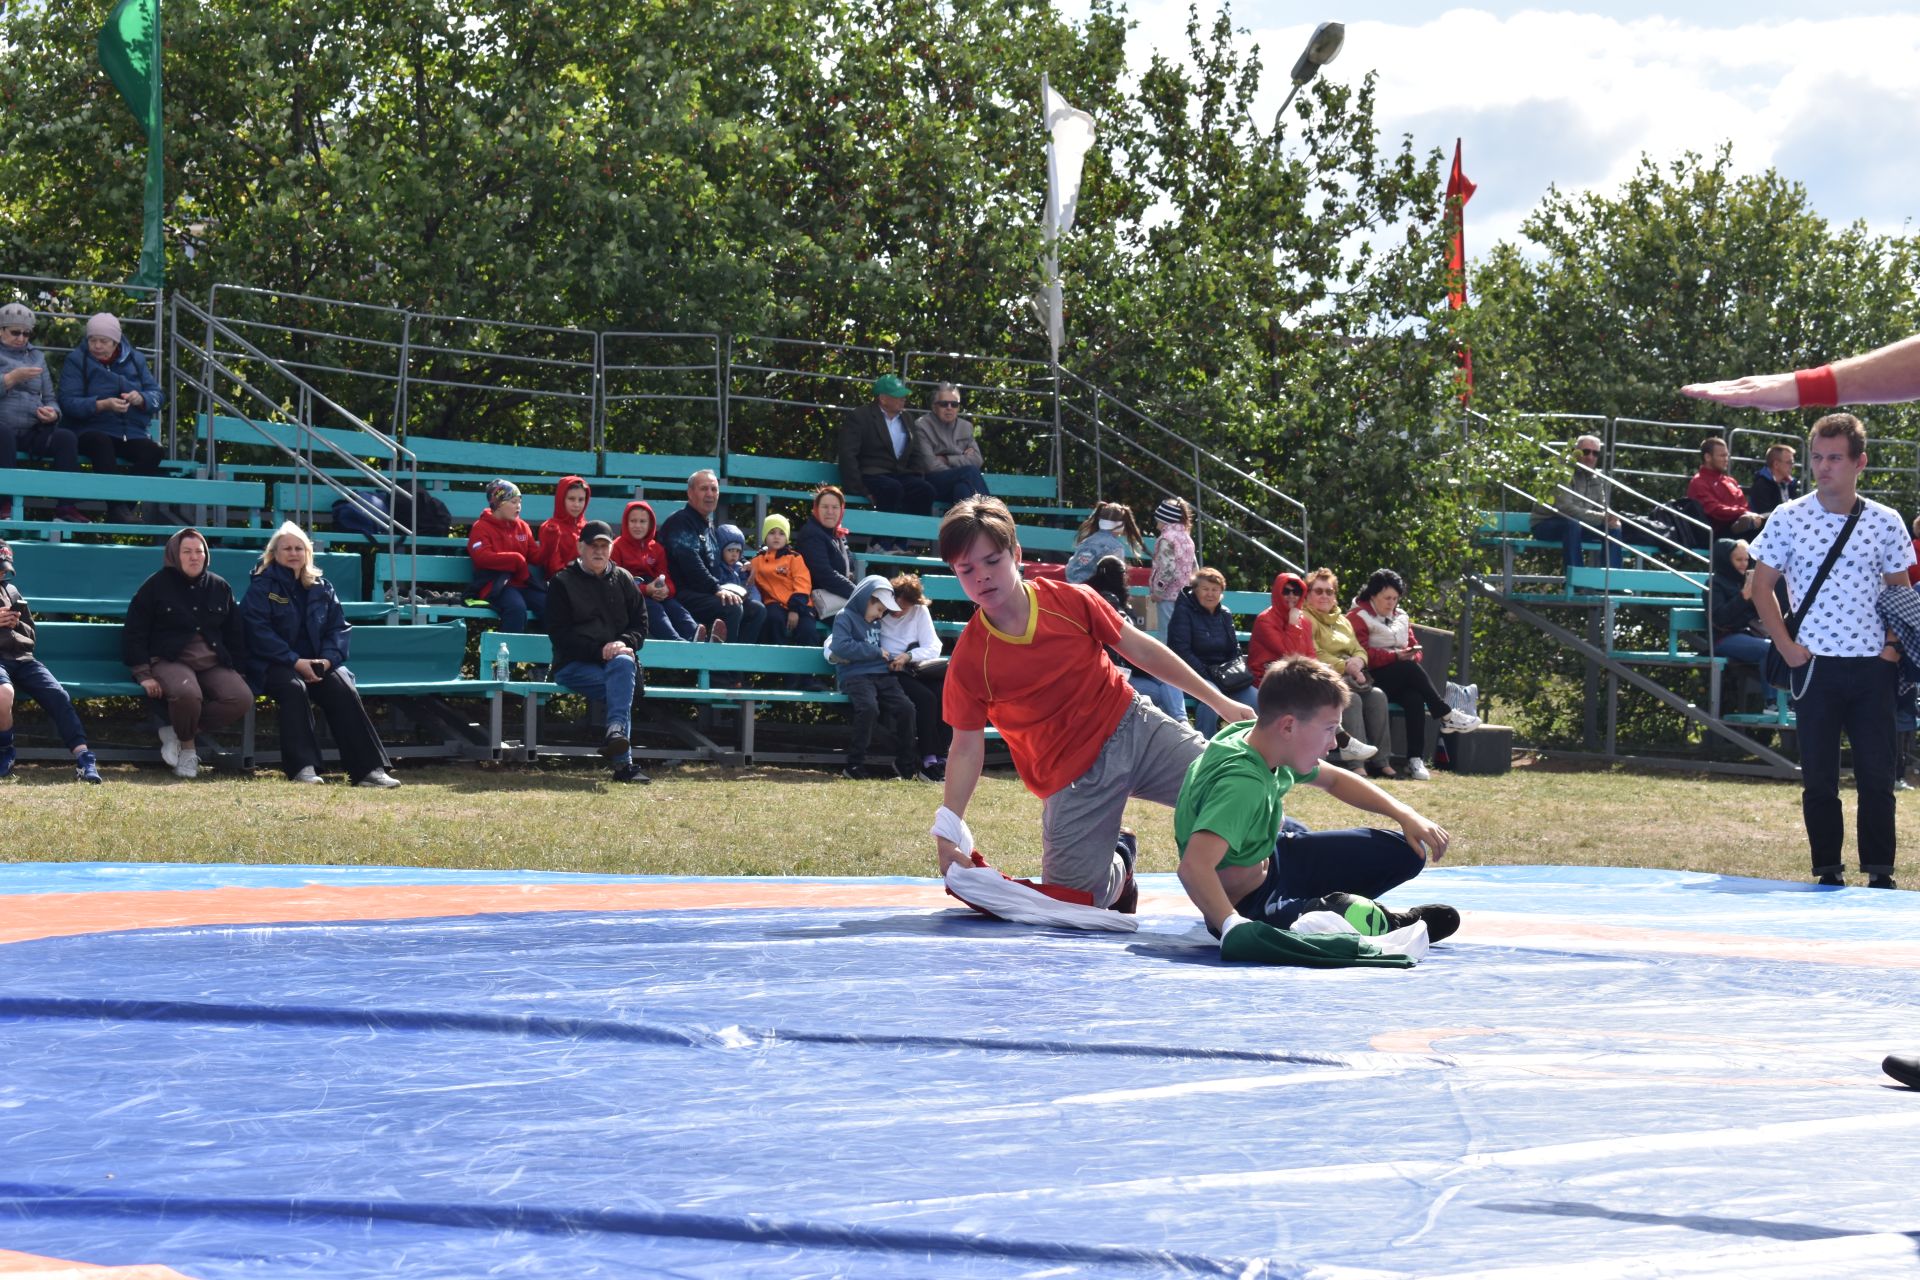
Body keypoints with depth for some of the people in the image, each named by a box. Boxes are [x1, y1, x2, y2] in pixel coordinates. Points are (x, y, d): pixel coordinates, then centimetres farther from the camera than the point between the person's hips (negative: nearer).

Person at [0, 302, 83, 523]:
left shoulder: (36, 356, 23)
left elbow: (49, 397, 22)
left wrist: (53, 412, -1)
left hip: (33, 432, 4)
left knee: (67, 438, -23)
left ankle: (65, 507, -27)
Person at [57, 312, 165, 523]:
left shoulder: (135, 360, 15)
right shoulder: (76, 360, 5)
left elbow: (158, 396, 9)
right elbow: (68, 402, -8)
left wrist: (141, 399, -15)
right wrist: (103, 405, -23)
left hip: (133, 433, 3)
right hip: (93, 432, -3)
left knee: (153, 451, -29)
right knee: (102, 444, -38)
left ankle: (127, 504, -24)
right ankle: (115, 508, -39)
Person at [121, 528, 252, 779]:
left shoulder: (219, 587, 15)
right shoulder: (157, 586, 3)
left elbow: (236, 635, 22)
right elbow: (134, 633, 2)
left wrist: (237, 671, 10)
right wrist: (144, 675, -8)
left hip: (214, 664, 5)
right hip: (169, 661, -5)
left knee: (242, 698, -26)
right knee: (187, 693, -40)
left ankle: (179, 730, -10)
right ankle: (188, 747, -9)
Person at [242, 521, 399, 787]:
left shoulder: (321, 588, 16)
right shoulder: (261, 586, 2)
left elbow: (338, 628, 11)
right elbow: (258, 631, -10)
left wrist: (327, 659, -11)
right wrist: (296, 662, -20)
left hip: (317, 663, 4)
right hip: (274, 665, -4)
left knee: (344, 690, -25)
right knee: (294, 688, -37)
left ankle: (369, 768, -31)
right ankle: (302, 766, -40)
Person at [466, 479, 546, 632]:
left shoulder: (522, 527, 20)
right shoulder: (481, 527, 4)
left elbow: (536, 555, 15)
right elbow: (482, 557, -11)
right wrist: (516, 560, -14)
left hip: (524, 584, 5)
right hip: (496, 584, -5)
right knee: (516, 607, -35)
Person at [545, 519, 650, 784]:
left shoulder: (623, 580, 19)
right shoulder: (562, 583, 8)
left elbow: (640, 623, 15)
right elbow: (559, 633, -1)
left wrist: (624, 644, -9)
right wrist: (599, 651, -15)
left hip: (617, 656, 3)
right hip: (574, 665, -3)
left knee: (624, 664, -37)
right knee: (622, 688, -33)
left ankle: (616, 730, -54)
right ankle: (623, 762, -44)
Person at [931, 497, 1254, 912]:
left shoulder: (1071, 601, -6)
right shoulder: (970, 660, -11)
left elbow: (1140, 649, 5)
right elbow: (966, 749, -5)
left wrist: (1218, 701, 8)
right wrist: (947, 830, -16)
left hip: (1133, 727, 2)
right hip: (1072, 778, -1)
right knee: (1071, 900, -11)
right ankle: (1119, 861, 25)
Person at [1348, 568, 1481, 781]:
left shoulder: (1400, 617, 23)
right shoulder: (1358, 617, 1)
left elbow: (1415, 647, 19)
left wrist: (1412, 654, -6)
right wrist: (1395, 656, -20)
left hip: (1400, 680, 5)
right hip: (1375, 677, -5)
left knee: (1415, 698, -30)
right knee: (1410, 669, -33)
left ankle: (1416, 759, -38)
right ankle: (1447, 716, -28)